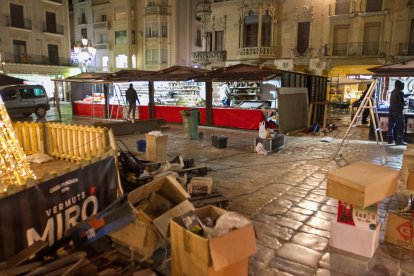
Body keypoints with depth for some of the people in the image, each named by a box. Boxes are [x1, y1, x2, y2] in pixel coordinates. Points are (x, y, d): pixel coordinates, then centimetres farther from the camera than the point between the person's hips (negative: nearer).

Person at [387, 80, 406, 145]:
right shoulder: (400, 92, -12)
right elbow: (402, 103, -15)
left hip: (391, 110, 8)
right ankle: (399, 140, -6)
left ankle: (390, 139, 13)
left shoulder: (393, 92, 12)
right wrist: (405, 103, 5)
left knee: (391, 125, 10)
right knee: (400, 126, -4)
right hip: (398, 111, -8)